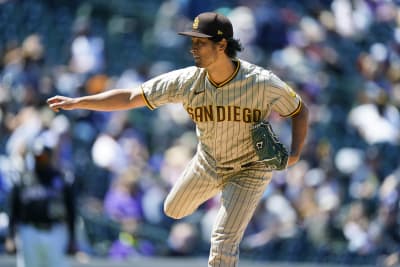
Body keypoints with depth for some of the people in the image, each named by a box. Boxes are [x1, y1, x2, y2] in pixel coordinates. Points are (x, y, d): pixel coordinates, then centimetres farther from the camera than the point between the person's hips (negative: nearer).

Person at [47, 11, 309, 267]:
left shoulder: (263, 83, -30)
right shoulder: (187, 81, -22)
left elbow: (301, 111, -13)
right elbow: (130, 97, -19)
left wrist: (295, 153, -29)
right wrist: (77, 102, -25)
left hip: (249, 169, -4)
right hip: (208, 162, 4)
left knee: (223, 243, -13)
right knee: (174, 210, 23)